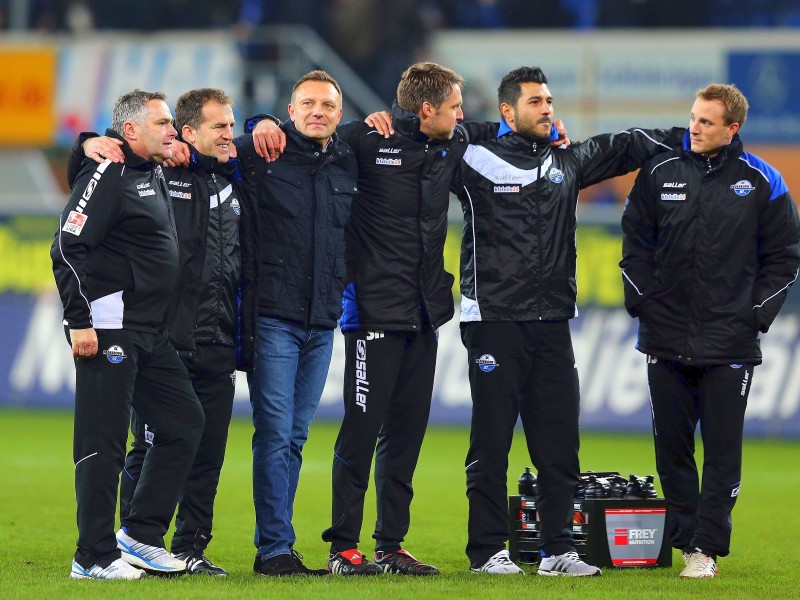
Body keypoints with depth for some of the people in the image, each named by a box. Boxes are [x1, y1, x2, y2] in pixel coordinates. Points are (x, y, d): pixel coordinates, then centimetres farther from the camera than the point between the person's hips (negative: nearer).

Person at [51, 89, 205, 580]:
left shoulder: (155, 175, 18)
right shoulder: (108, 173, -11)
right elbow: (68, 248, -17)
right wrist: (79, 321, -20)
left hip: (149, 333, 10)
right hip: (108, 329, -10)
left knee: (186, 422, 10)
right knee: (103, 442, -7)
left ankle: (140, 536, 15)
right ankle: (95, 557, -3)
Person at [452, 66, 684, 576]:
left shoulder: (568, 162, 14)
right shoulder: (475, 160, -1)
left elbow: (626, 147, 25)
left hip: (552, 324, 5)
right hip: (494, 321, -5)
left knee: (560, 442, 4)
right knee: (491, 443, -2)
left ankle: (559, 548, 11)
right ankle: (488, 551, 4)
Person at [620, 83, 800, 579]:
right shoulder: (660, 174, 5)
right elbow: (635, 241, 13)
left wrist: (757, 313, -2)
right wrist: (642, 300, 3)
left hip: (730, 344, -2)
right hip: (666, 339, 2)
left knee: (722, 448, -3)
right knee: (672, 445, 6)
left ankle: (708, 547, 1)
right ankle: (684, 536, 16)